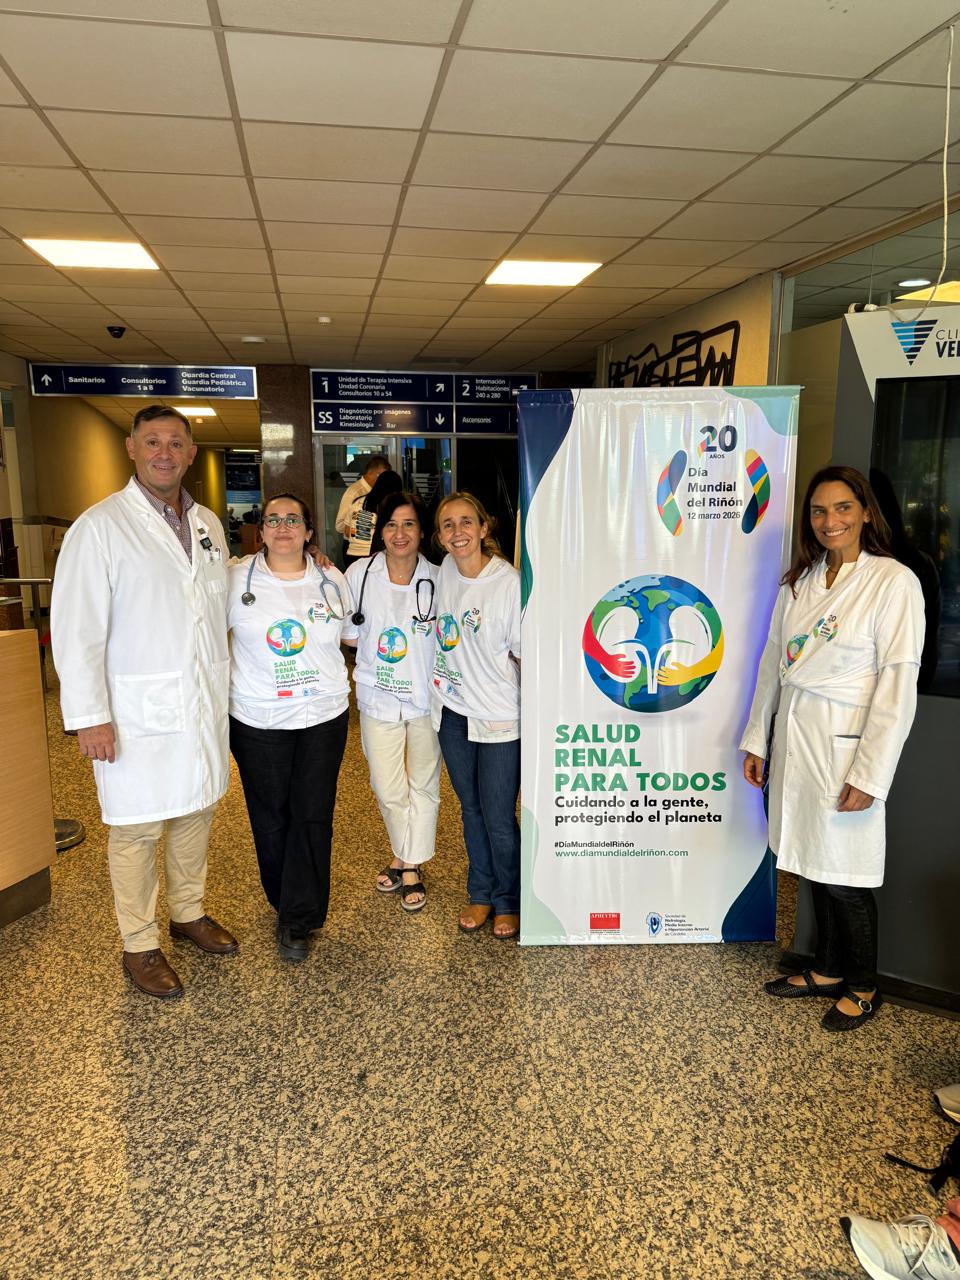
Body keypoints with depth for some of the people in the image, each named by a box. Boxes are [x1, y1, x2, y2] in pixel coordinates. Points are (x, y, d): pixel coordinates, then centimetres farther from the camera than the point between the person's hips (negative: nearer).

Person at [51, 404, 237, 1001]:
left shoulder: (209, 525, 9)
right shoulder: (100, 526, -10)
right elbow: (76, 629, -12)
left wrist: (227, 684, 13)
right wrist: (90, 716, -15)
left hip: (206, 704, 6)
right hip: (140, 711, -5)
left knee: (196, 812, 17)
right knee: (137, 830, 6)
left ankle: (189, 912, 37)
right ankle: (140, 945, 24)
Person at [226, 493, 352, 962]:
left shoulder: (331, 580, 3)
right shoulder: (236, 578, -3)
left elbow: (349, 629, 20)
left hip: (324, 716, 1)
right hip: (258, 720, -1)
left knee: (313, 816, 3)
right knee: (270, 816, 10)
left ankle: (298, 921, 17)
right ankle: (286, 905, 32)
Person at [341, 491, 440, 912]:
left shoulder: (436, 580, -10)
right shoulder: (359, 574, -7)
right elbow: (349, 633, 3)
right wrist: (379, 647, -9)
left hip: (425, 697, -1)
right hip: (378, 696, 1)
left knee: (423, 783, 11)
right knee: (387, 787, 9)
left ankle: (411, 867, 29)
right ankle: (403, 856, 35)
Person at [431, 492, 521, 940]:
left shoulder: (509, 583, -18)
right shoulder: (443, 571, -1)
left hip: (500, 718, -5)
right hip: (453, 711, 5)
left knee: (499, 819, 4)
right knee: (471, 810, 18)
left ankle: (508, 901, 30)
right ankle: (480, 893, 38)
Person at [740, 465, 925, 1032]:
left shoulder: (893, 582, -10)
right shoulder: (798, 582, 9)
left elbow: (898, 685, -14)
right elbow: (772, 663, 12)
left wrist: (869, 774, -16)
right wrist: (756, 739, 11)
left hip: (845, 744, -5)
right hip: (794, 738, 6)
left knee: (845, 876, 5)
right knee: (814, 863, 15)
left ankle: (863, 988, 27)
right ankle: (828, 970, 34)